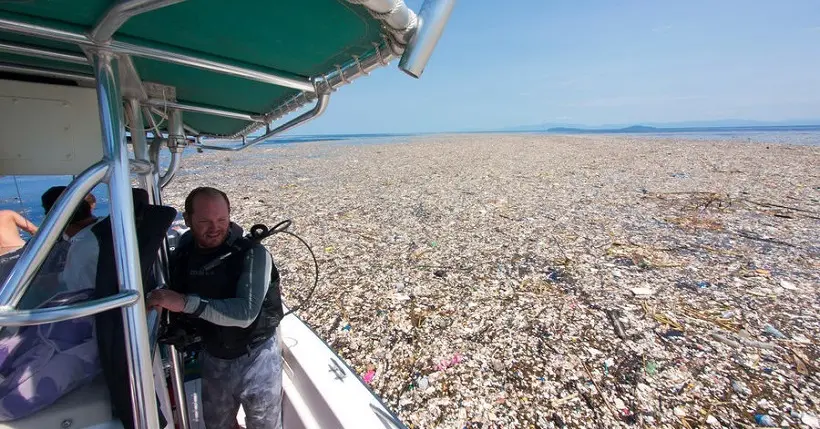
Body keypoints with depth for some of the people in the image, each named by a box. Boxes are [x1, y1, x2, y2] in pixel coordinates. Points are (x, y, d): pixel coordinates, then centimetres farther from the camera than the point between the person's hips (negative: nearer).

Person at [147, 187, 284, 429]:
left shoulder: (252, 254, -24)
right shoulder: (183, 252, -7)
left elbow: (246, 313, -33)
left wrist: (186, 303, -37)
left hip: (255, 358, -5)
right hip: (213, 359, 5)